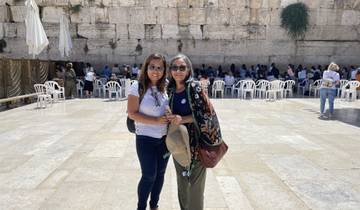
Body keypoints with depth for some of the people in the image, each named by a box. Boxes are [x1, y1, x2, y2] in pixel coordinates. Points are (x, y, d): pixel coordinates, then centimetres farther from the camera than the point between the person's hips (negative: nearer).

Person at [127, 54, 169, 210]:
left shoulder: (164, 87, 2)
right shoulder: (137, 86, -12)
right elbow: (132, 113, -14)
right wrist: (156, 121, -21)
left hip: (164, 138, 5)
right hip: (146, 139, -5)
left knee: (160, 174, 16)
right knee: (149, 176, 4)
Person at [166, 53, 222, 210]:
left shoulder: (194, 87, -12)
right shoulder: (171, 90, 5)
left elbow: (207, 112, -15)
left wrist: (183, 119, -21)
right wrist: (171, 119, -1)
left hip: (195, 142, -5)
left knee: (195, 183, 5)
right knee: (181, 181, 17)